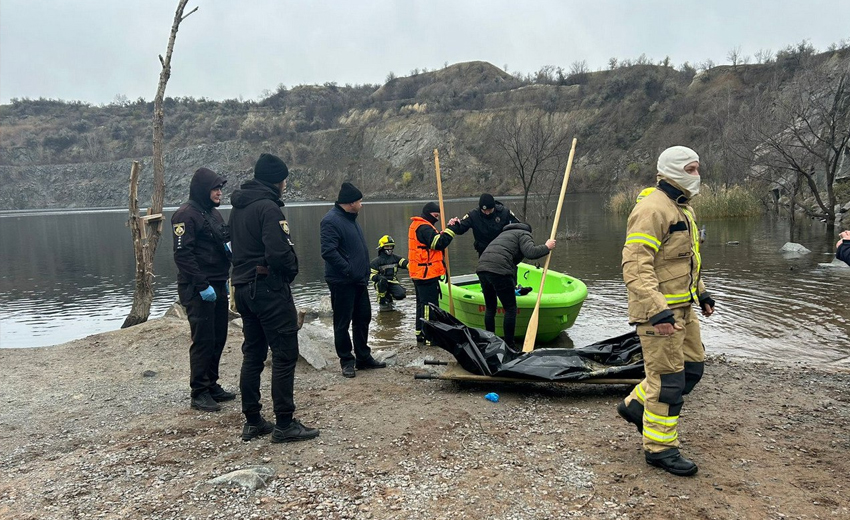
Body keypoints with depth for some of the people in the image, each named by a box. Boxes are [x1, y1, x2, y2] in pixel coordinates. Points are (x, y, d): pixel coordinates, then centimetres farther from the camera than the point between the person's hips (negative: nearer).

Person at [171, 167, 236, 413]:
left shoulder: (214, 213, 15)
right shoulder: (186, 214, -11)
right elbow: (183, 254, -18)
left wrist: (225, 279, 10)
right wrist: (202, 286, -21)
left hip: (218, 287, 8)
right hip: (197, 289, -8)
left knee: (218, 338, 12)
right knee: (203, 340, -4)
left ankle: (211, 385, 24)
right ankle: (199, 393, 6)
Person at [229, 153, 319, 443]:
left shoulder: (237, 207, 14)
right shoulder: (268, 207, -15)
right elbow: (278, 253, -23)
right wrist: (292, 270, -5)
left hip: (243, 287, 9)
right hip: (269, 288, -9)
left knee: (252, 354, 14)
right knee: (285, 355, -3)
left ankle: (252, 421, 20)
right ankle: (284, 424, 0)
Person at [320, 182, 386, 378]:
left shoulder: (350, 218, 14)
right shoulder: (332, 221, -16)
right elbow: (328, 251, -25)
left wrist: (364, 272, 17)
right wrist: (349, 271, -23)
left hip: (359, 281, 10)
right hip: (342, 282, -10)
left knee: (363, 319, 15)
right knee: (343, 323, 2)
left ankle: (364, 357, 27)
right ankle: (346, 361, 13)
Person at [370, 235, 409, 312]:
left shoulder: (396, 258, 8)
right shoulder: (377, 261, 0)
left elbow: (404, 263, -10)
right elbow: (372, 275, -4)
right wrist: (379, 277, -28)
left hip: (393, 282, 3)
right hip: (381, 284, -3)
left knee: (401, 294, -23)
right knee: (382, 280, -38)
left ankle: (389, 298, 12)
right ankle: (382, 302, -19)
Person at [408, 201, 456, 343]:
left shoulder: (416, 225, 17)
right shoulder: (424, 227, -16)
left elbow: (434, 240, 13)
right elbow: (439, 243, -24)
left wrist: (443, 232, -3)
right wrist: (450, 229, -16)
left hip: (418, 273, 11)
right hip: (427, 273, -11)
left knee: (422, 303, 17)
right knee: (429, 305, -7)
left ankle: (421, 333, 26)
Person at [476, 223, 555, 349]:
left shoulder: (505, 233, 38)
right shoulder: (524, 234, 12)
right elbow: (530, 253, -10)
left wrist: (513, 286, 50)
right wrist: (546, 247, 7)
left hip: (482, 267, 8)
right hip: (499, 270, -8)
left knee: (490, 307, 18)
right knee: (510, 308, 2)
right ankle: (509, 346, 5)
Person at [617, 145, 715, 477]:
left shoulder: (681, 208, 15)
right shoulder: (652, 209, -19)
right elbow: (635, 266, -26)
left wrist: (701, 292, 22)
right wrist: (658, 311, -30)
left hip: (682, 307, 10)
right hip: (658, 309, -10)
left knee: (691, 366, 17)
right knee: (667, 377, -2)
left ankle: (636, 405, 32)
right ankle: (660, 448, 13)